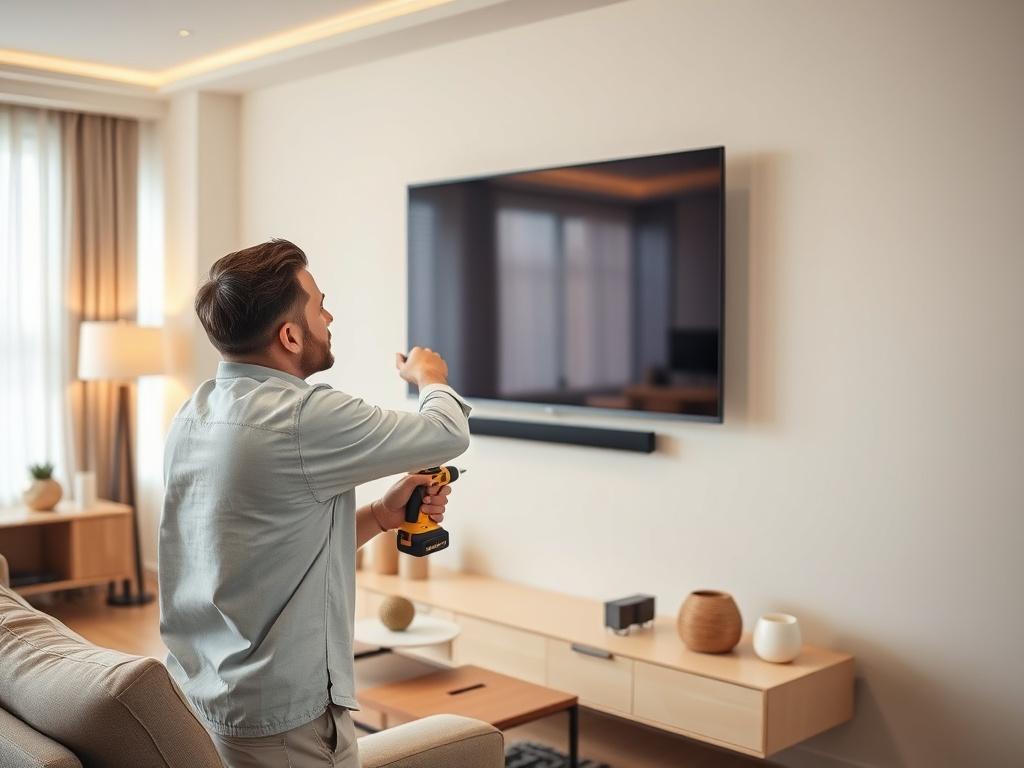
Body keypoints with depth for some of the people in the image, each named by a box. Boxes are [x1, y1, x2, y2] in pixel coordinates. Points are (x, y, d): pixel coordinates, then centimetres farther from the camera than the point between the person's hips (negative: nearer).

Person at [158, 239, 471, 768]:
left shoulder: (193, 415, 3)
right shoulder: (304, 419, -22)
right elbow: (449, 434, -8)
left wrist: (383, 514, 3)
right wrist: (429, 377, 12)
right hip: (282, 724, -8)